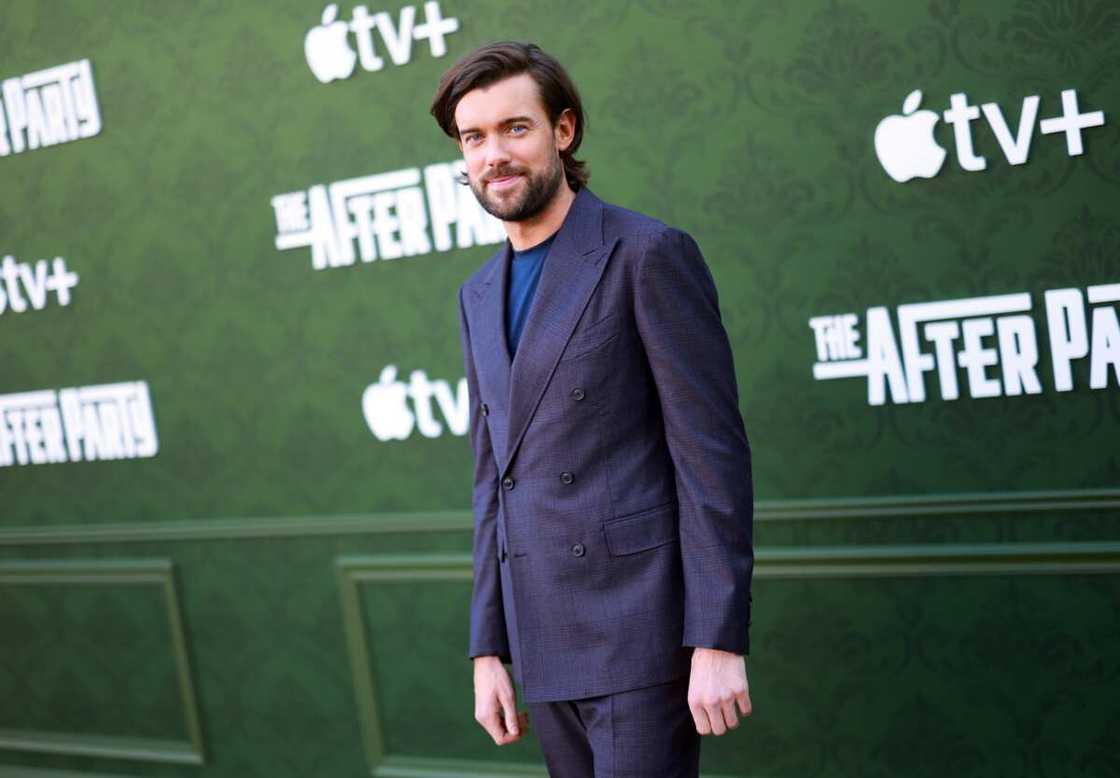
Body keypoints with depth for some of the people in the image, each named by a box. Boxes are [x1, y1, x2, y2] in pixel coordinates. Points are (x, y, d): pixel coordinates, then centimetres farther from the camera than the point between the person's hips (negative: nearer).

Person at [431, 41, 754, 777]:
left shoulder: (650, 254, -8)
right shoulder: (481, 297, 14)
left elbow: (713, 452, -13)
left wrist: (719, 641, -17)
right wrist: (489, 650, 13)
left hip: (644, 631, -7)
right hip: (548, 645, 7)